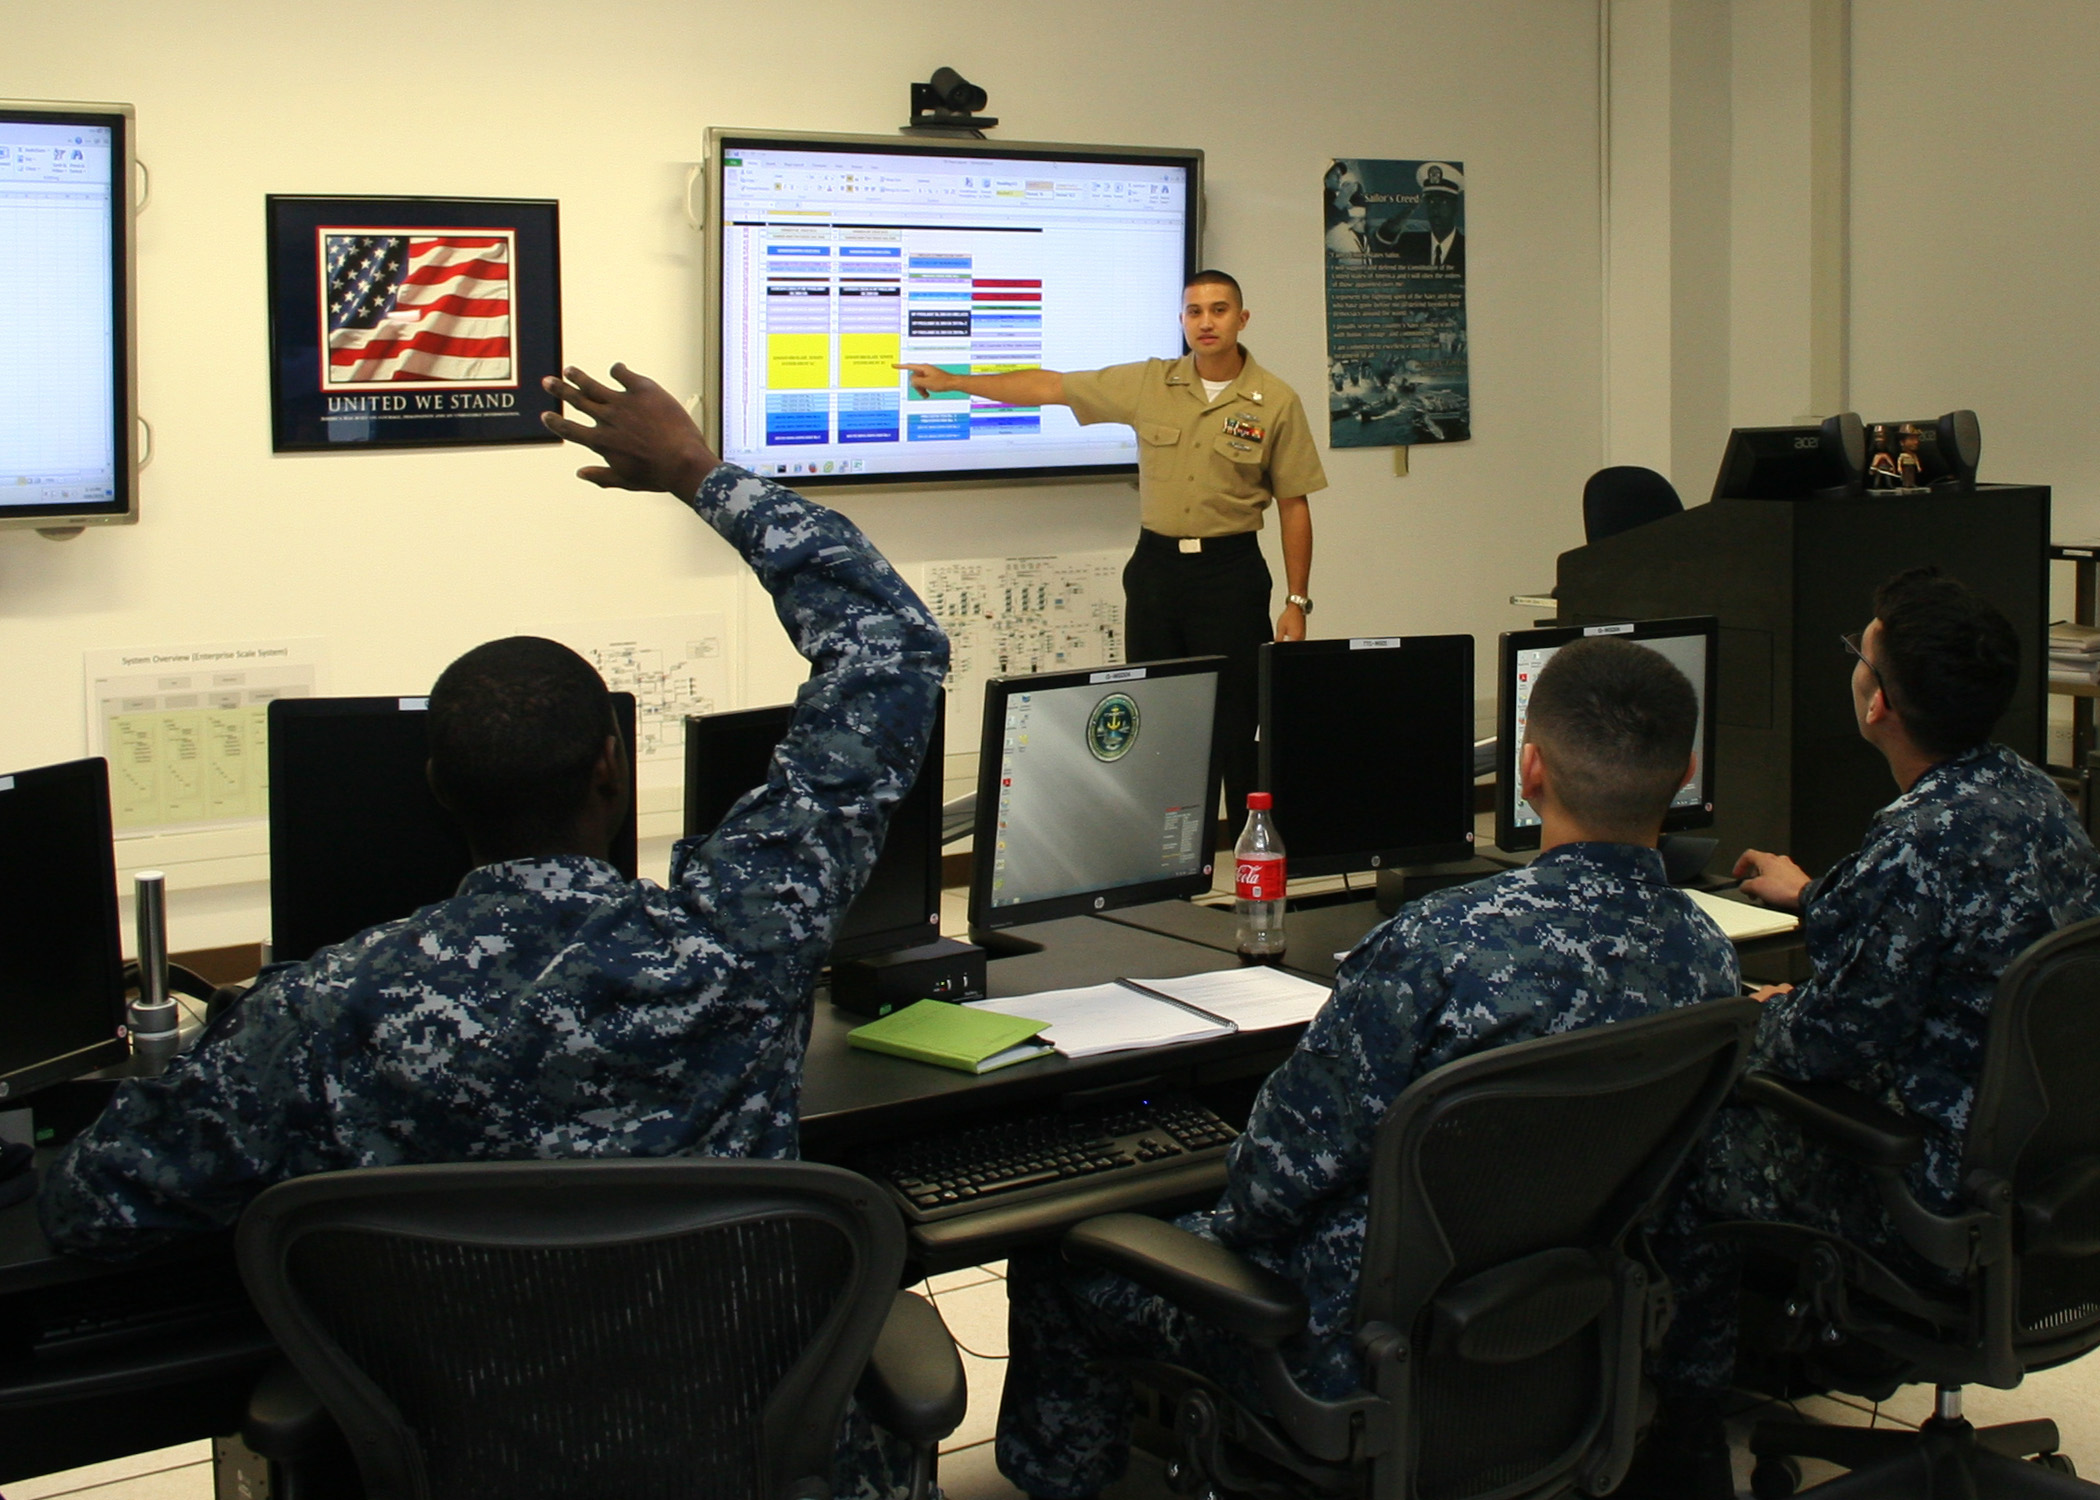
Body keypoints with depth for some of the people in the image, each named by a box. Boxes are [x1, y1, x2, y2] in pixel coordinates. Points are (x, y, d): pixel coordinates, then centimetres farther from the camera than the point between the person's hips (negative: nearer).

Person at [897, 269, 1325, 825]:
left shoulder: (1276, 402, -2)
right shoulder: (1149, 383, 4)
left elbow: (1293, 505, 1)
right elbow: (1049, 387, 8)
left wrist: (1297, 600, -3)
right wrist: (952, 381, 8)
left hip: (1231, 570, -3)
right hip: (1156, 565, 3)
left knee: (1236, 725, -4)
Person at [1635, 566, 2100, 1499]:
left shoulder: (1921, 845, -29)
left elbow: (1828, 1043, -22)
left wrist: (1757, 1019, 0)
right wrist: (1814, 898, 34)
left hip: (1947, 1190, -9)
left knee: (1685, 1151, 6)